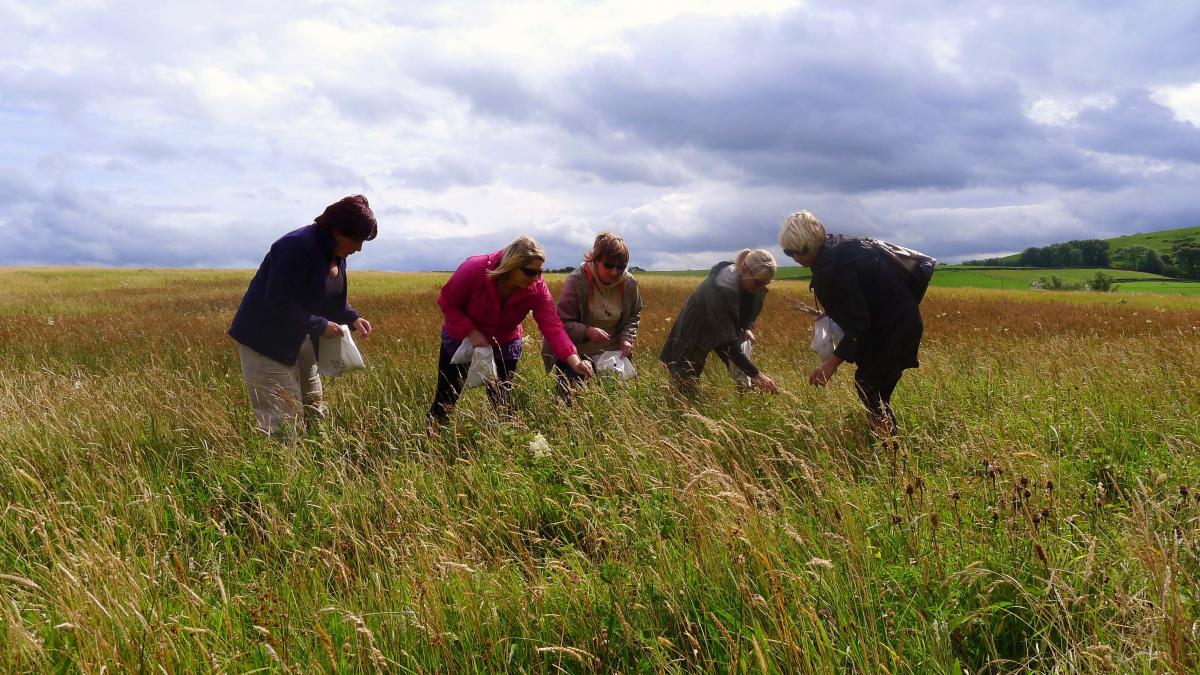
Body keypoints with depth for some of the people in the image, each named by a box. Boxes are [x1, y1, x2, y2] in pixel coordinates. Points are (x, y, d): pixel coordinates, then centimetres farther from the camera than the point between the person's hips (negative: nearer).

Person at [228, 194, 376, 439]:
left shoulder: (337, 254, 3)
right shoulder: (297, 246, -25)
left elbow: (332, 299, 16)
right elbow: (278, 303, -28)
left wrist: (353, 319, -2)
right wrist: (321, 326, -23)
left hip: (299, 339, 9)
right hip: (266, 340, -9)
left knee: (313, 413, 14)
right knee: (282, 424, -9)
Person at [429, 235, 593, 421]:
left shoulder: (537, 289, -22)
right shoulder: (474, 270, -28)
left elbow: (552, 326, -30)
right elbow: (447, 303, -16)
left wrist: (574, 360, -44)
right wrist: (471, 332, -28)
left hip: (504, 346, 2)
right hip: (461, 339, -2)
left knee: (503, 404, 4)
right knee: (445, 400, 4)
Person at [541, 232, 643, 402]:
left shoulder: (629, 283, -7)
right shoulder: (576, 280, -19)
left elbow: (633, 316, 10)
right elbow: (563, 322, -17)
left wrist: (627, 338, -9)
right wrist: (587, 332, -35)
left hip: (612, 354, 3)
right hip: (575, 355, -3)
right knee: (572, 403, -1)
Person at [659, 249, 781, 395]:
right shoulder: (719, 289, -39)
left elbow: (749, 313, 7)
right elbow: (729, 344, -41)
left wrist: (748, 329, -15)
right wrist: (756, 375, -43)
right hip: (696, 333, -6)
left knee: (745, 385, -5)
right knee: (686, 388, -1)